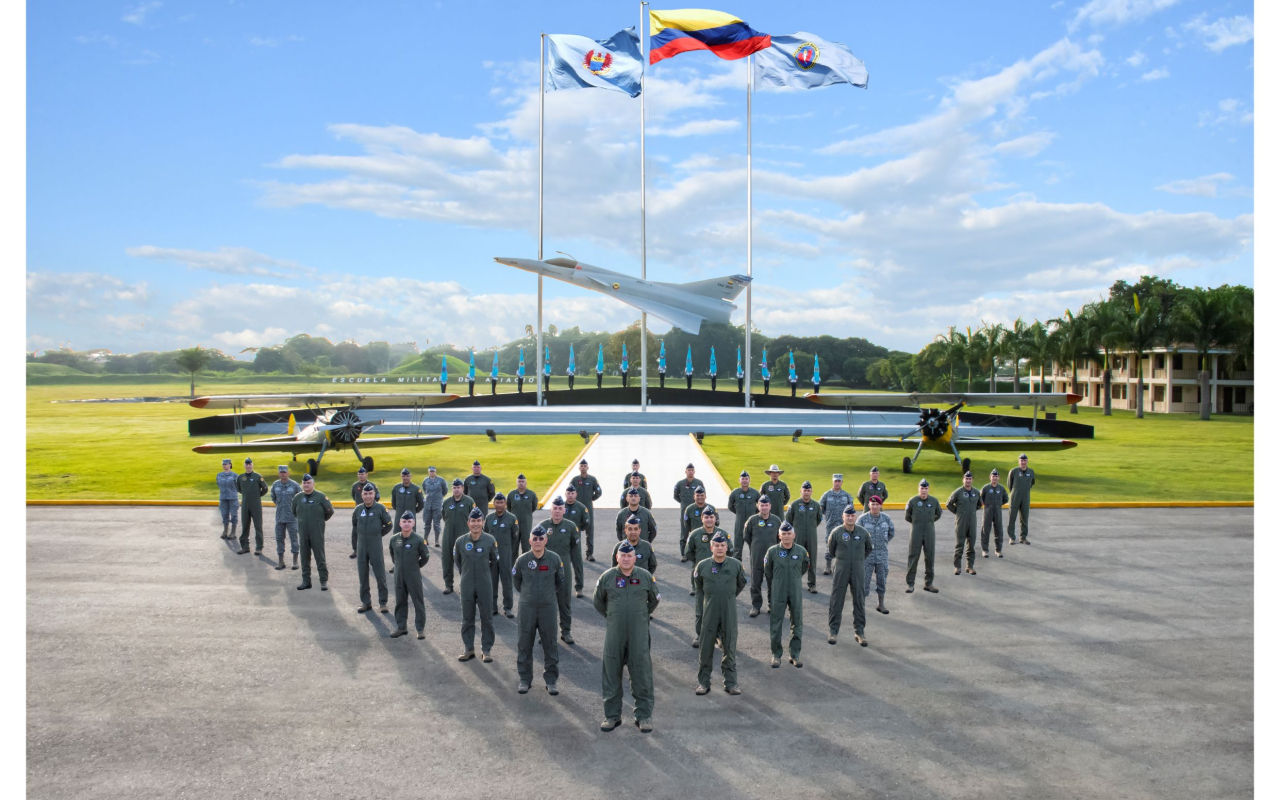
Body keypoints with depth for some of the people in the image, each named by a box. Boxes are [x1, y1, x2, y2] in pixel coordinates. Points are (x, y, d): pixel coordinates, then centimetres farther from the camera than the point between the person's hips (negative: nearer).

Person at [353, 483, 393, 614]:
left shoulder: (380, 508, -8)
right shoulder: (358, 509, 2)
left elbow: (388, 525, 2)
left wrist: (378, 535, 3)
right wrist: (363, 536, 11)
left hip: (376, 547, -3)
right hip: (361, 547, 3)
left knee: (380, 575, 0)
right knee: (363, 576, 9)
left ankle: (383, 603, 9)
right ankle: (366, 602, 20)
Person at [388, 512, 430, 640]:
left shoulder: (419, 540, -13)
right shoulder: (394, 540, -1)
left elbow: (425, 557, -2)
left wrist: (416, 566, 5)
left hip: (414, 576, -4)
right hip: (399, 576, 4)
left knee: (418, 602, 3)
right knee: (400, 602, 13)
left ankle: (421, 628, 11)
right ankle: (401, 627, 25)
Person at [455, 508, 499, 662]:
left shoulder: (490, 540, -9)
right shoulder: (460, 542, -6)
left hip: (485, 586, -1)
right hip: (467, 586, 1)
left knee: (487, 618, 5)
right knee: (467, 618, 10)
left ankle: (486, 650, 16)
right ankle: (468, 649, 22)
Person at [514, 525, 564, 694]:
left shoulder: (554, 559, -8)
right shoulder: (523, 560, -8)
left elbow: (560, 581, 10)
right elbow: (516, 580, 10)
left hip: (548, 606, 0)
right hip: (527, 606, 0)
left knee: (550, 644, 5)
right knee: (524, 644, 8)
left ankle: (551, 680, 16)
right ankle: (524, 679, 21)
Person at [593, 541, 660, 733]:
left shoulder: (645, 577, 0)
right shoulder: (607, 577, -1)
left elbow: (654, 599, 15)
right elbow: (597, 601, 13)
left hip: (638, 633, 0)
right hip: (614, 633, 1)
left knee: (642, 674, 1)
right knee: (611, 674, 7)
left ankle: (644, 716, 12)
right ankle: (612, 715, 19)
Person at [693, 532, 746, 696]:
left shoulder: (736, 565, -4)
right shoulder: (702, 566, -4)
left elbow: (741, 584, 15)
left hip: (729, 612, 0)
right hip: (709, 612, 0)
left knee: (730, 648, 6)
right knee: (705, 648, 4)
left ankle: (731, 683, 16)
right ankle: (704, 683, 15)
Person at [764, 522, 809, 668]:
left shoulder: (802, 551, -5)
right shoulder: (772, 551, -9)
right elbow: (768, 572, 4)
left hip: (796, 593, 2)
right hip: (777, 593, -1)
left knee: (797, 623, 8)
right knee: (776, 624, 4)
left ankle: (794, 654, 22)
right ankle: (776, 655, 17)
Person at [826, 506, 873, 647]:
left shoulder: (864, 532, -2)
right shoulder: (836, 533, -7)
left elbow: (869, 548, 17)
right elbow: (830, 550, 9)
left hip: (859, 571, 2)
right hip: (841, 571, -2)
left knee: (860, 602, 7)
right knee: (836, 601, 2)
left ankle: (860, 632, 16)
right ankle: (833, 631, 11)